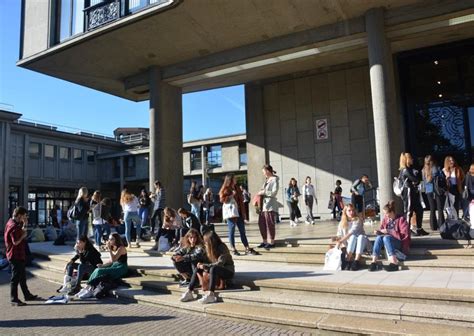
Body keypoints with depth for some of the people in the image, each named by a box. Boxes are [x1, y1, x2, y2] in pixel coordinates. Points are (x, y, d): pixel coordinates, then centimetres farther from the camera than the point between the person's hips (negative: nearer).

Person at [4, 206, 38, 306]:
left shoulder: (13, 223, 9)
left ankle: (27, 295, 29)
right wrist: (23, 236, -11)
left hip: (19, 255, 10)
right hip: (15, 255, -10)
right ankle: (14, 299, 9)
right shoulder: (13, 226, -21)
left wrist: (24, 226, 4)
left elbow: (20, 233, 16)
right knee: (16, 278, -1)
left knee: (22, 276, 18)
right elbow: (16, 242, -26)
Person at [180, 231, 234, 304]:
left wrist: (205, 266, -27)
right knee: (197, 269, -7)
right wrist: (202, 264, -17)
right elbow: (208, 262, 4)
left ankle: (211, 295, -45)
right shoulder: (209, 249, 2)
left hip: (228, 271, -7)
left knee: (213, 269, -36)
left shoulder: (222, 247, -18)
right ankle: (189, 292, -16)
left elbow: (220, 263, -26)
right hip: (216, 270, 7)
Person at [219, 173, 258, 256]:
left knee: (242, 231, 5)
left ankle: (247, 249, 5)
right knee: (232, 231, -1)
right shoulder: (225, 190, -2)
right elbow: (222, 200, -14)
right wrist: (232, 195, -16)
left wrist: (243, 213, 14)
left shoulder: (237, 189, 17)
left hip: (239, 213, 6)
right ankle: (233, 249, 7)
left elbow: (241, 201, 17)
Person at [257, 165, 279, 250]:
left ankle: (272, 242, 5)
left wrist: (263, 192, -12)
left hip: (270, 205, -8)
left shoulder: (275, 179, -6)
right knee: (261, 223, 8)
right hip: (264, 204, 8)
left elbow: (274, 192, -13)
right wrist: (261, 192, 9)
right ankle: (265, 241, 18)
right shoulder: (267, 180, 17)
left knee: (269, 223, -4)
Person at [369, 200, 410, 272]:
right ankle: (374, 262, -32)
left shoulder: (401, 219, -8)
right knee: (379, 237, -26)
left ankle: (394, 263, -39)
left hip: (400, 243, -5)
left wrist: (389, 232, -21)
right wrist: (378, 232, -11)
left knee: (386, 237, -33)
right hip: (388, 241, 5)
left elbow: (405, 235, -17)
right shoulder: (385, 219, 6)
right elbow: (381, 230, 13)